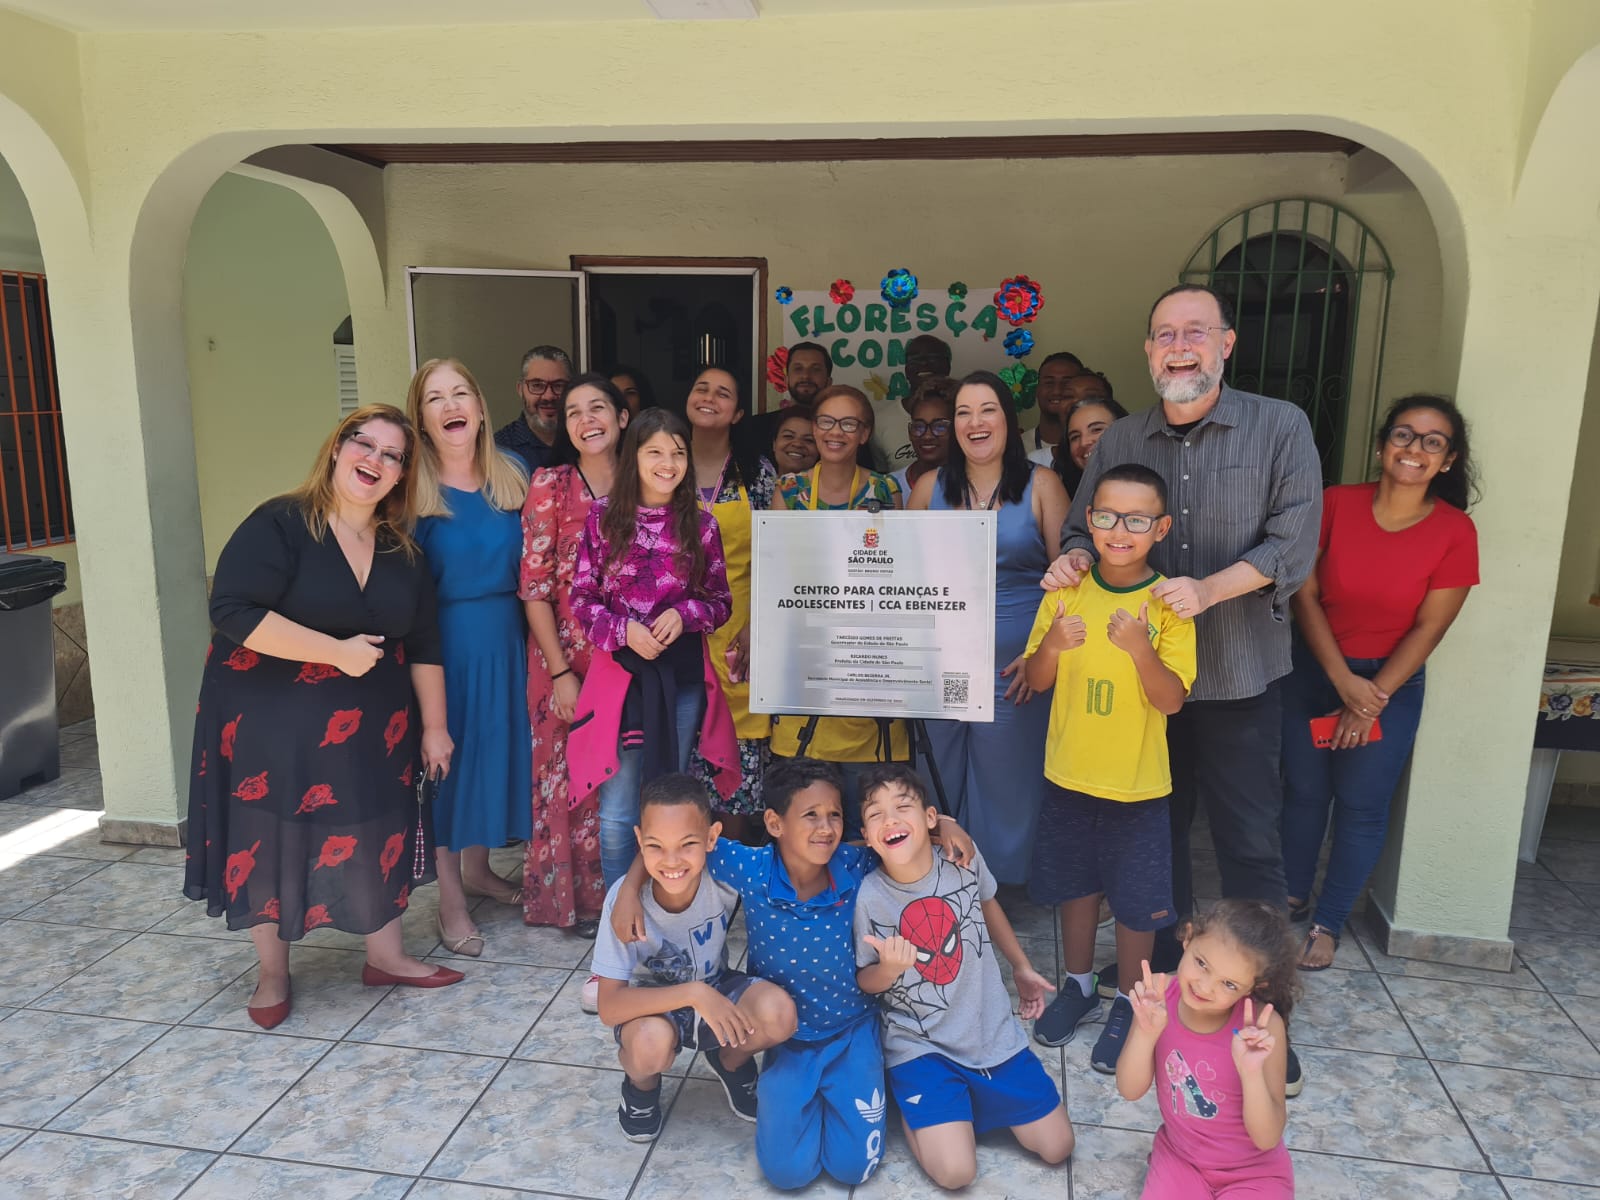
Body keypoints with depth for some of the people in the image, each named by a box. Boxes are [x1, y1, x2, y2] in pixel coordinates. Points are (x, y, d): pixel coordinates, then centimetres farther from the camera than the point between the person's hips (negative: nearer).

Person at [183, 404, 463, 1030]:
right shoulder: (279, 526, -15)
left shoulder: (403, 551, 2)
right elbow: (233, 612, -25)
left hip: (371, 728, 5)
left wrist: (434, 726, 7)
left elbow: (424, 645, 7)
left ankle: (386, 955, 29)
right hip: (270, 721, -4)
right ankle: (273, 974, 28)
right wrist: (337, 651, -25)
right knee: (271, 842, 8)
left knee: (377, 836, 10)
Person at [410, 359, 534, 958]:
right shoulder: (412, 488, -8)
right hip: (446, 637, -4)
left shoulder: (512, 475, 3)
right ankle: (451, 899, 19)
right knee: (448, 755, 4)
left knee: (496, 744, 15)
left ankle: (477, 867, 37)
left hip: (505, 633, 4)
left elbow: (532, 564, 8)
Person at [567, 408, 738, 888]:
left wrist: (685, 614, -14)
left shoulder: (700, 524, 2)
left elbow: (722, 601, 6)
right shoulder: (603, 517, -2)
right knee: (617, 813, 2)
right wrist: (623, 630, -16)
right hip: (619, 672, -1)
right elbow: (582, 598, 0)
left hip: (683, 674, 2)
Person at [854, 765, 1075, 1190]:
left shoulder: (964, 858, -14)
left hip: (994, 1035, 3)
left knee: (1057, 1147, 6)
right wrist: (889, 968, -29)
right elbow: (865, 982, -6)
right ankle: (911, 1101, 12)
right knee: (955, 1171, -16)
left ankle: (975, 1095, 28)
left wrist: (1022, 968, 18)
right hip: (921, 1047, -3)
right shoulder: (870, 896, -22)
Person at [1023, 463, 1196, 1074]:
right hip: (1069, 774, 3)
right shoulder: (1067, 592, -4)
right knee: (1075, 885, 18)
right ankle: (1078, 986, 40)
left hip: (1138, 784, -2)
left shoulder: (1169, 604, -11)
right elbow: (1037, 680, -2)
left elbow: (1171, 699, -16)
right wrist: (1052, 644, -23)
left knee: (1135, 902, 10)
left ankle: (1128, 1005, 32)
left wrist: (1140, 648, -33)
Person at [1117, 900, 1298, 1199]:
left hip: (1254, 1171, -2)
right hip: (1180, 1156, 2)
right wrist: (1146, 1032, -31)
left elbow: (1267, 1139, -20)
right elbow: (1131, 1091, -13)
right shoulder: (1162, 995, -17)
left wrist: (1252, 1072, -37)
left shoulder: (1262, 1025, -25)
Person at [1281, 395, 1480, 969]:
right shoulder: (1335, 504, -8)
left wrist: (1373, 697, -13)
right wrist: (1342, 679, -15)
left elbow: (1427, 628, -10)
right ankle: (1291, 897, 31)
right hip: (1314, 670, 1)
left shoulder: (1454, 531, -10)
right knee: (1304, 790, 10)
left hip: (1392, 684, -1)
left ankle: (1327, 923, 21)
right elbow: (1305, 594, -8)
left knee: (1361, 806, 4)